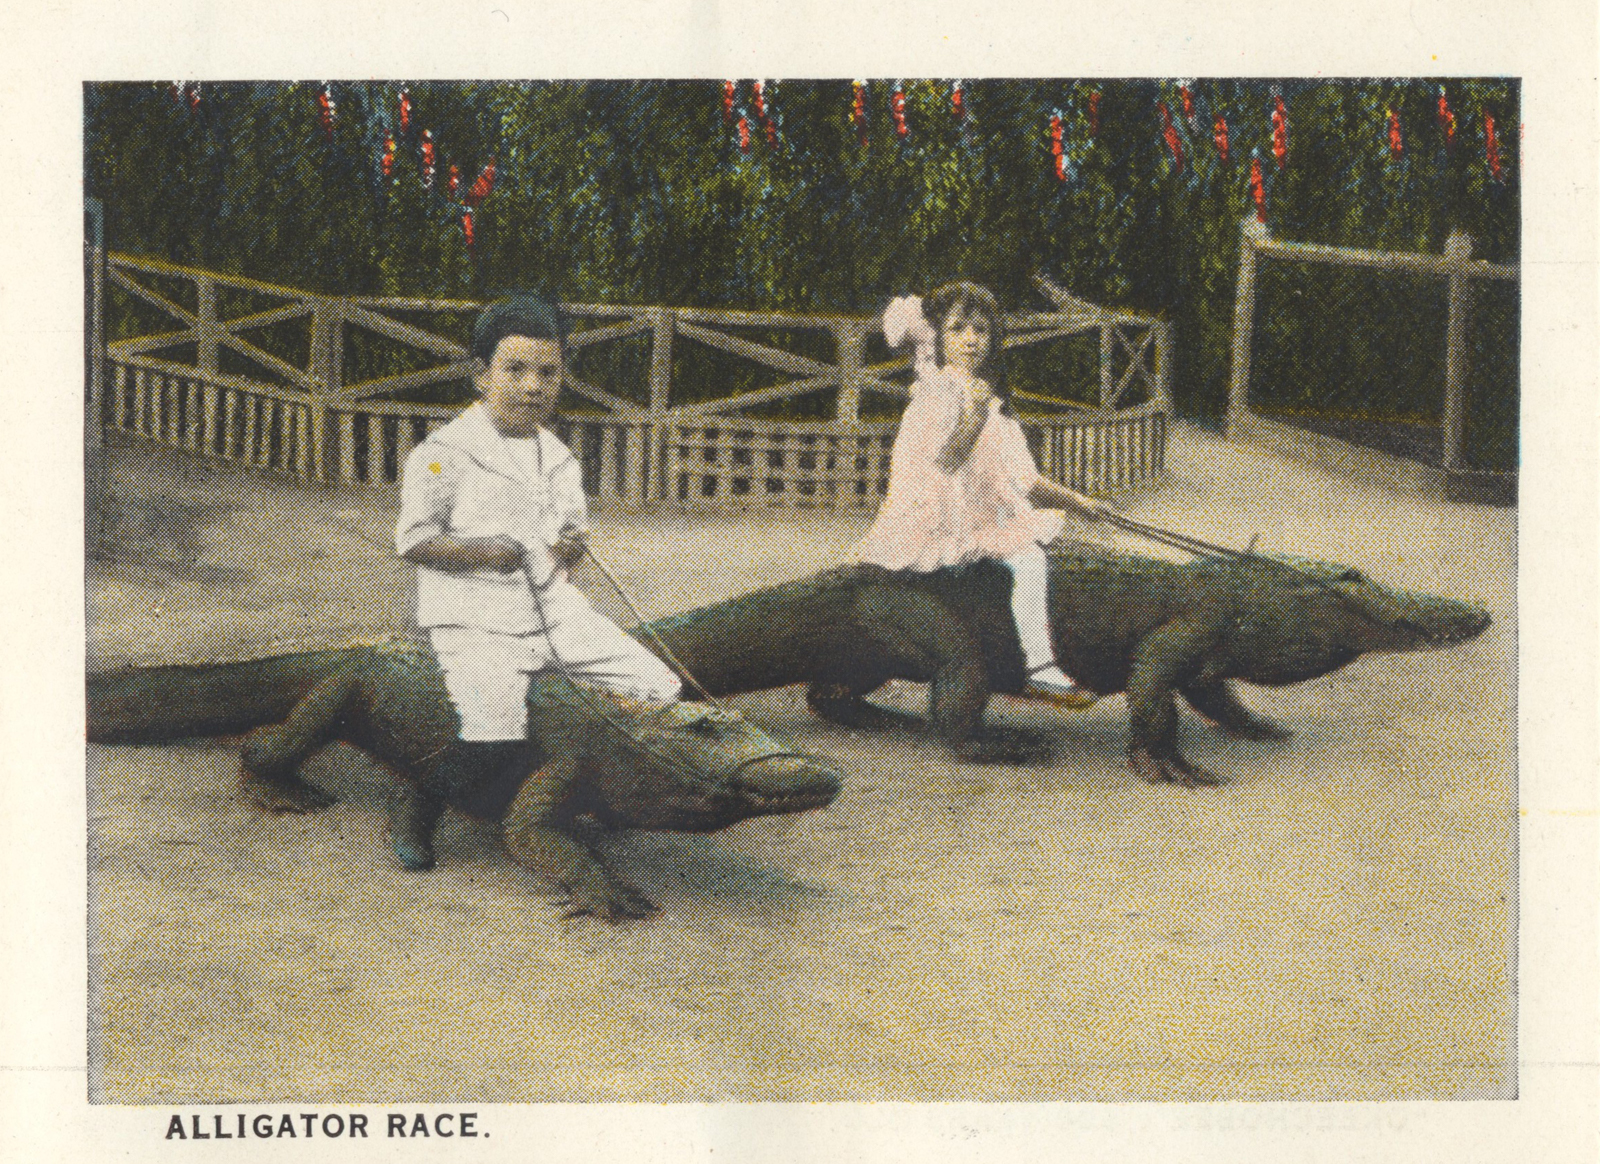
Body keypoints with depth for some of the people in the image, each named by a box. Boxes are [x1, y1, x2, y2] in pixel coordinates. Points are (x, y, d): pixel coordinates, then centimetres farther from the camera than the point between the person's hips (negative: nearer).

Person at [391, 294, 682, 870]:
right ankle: (416, 808, 1)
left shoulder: (560, 460, 15)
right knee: (495, 736, -28)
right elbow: (413, 542, -7)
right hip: (477, 622, -6)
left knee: (662, 690, -2)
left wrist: (570, 547, 1)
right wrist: (486, 552, -18)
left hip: (555, 611, 7)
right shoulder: (444, 453, -6)